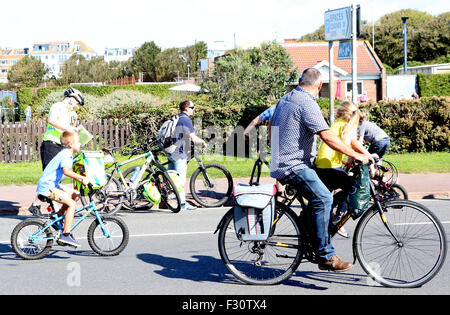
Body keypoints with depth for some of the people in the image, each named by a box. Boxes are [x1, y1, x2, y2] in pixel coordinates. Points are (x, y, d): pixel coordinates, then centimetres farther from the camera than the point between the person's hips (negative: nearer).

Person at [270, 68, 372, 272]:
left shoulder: (284, 100, 16)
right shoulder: (307, 103, -14)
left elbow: (273, 132, 30)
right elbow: (327, 136, -23)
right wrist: (355, 155, -20)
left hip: (281, 164, 11)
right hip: (294, 166, -11)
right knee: (323, 198, -22)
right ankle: (326, 256, -25)